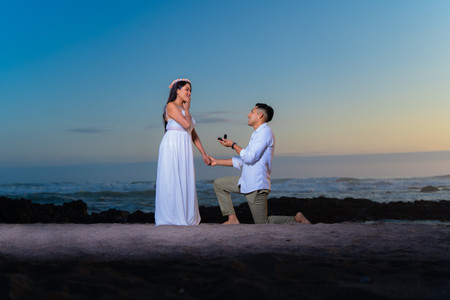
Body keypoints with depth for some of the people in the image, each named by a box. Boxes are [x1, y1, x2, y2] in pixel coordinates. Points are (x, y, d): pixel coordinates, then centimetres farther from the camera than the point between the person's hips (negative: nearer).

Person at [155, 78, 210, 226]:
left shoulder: (184, 109, 20)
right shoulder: (171, 106, -4)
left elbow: (193, 134, 20)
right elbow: (186, 124, -17)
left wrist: (204, 154, 17)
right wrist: (187, 110, 1)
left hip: (185, 150, 8)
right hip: (172, 148, -8)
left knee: (186, 183, 6)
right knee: (171, 182, -6)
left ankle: (186, 217, 12)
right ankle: (170, 217, 0)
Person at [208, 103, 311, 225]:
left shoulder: (265, 132, -13)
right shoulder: (257, 134, 19)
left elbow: (250, 158, -22)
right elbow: (242, 161, 22)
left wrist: (233, 145, -8)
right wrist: (217, 162, 22)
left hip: (256, 185, -10)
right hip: (246, 182, 10)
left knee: (263, 224, -4)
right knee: (219, 184, 11)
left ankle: (297, 219, 7)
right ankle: (232, 219, 9)